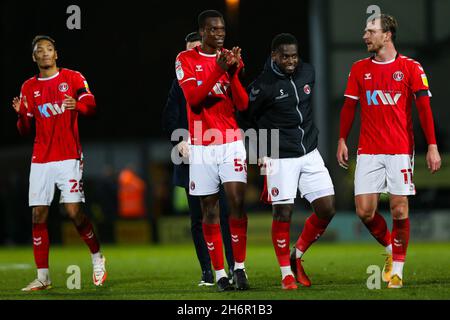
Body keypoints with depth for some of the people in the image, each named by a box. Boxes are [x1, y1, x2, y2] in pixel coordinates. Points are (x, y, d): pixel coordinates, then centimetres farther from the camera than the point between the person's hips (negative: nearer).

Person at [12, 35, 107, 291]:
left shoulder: (73, 78, 4)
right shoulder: (29, 87, 13)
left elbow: (91, 105, -7)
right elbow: (25, 130, 13)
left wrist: (78, 105, -29)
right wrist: (21, 114, -9)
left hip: (69, 157, -3)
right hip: (41, 160, 3)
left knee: (75, 212, -12)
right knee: (38, 216, -3)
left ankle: (97, 258, 11)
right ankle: (43, 277, 1)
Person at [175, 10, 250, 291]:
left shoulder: (233, 60, 7)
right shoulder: (186, 60, 0)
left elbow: (243, 104, 0)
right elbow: (193, 98, -13)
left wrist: (232, 72, -14)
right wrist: (217, 70, -23)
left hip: (232, 143, 1)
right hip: (201, 146, -1)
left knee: (237, 202, -11)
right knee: (210, 208, 1)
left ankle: (240, 267, -4)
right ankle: (219, 273, 5)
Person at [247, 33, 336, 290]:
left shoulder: (307, 72, 3)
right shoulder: (262, 86, -14)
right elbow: (251, 117, 0)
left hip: (310, 153, 6)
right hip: (281, 158, -6)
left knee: (327, 210, 1)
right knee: (283, 213, -7)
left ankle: (298, 255, 21)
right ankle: (287, 273, 6)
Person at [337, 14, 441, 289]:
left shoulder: (411, 68, -2)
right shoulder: (359, 69, 8)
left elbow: (424, 107, -2)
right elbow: (349, 107, 14)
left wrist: (432, 146, -7)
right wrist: (342, 140, 6)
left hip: (400, 150, -3)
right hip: (368, 151, 3)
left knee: (399, 209, -5)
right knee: (364, 211, -5)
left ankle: (397, 268, 8)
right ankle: (390, 248, 22)